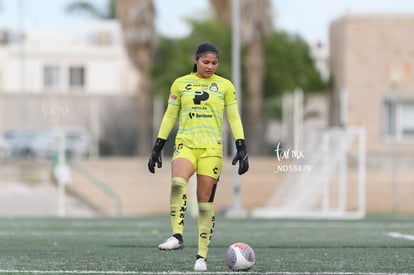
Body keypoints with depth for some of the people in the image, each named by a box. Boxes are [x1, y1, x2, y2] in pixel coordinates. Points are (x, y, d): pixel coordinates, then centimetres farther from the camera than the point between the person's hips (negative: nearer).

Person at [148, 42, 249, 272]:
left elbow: (234, 119, 8)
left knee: (205, 201, -2)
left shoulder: (225, 86, 7)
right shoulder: (180, 84, 8)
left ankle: (202, 256, 5)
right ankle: (177, 237, -31)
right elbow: (169, 116, 12)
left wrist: (242, 149, -2)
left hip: (212, 149, 0)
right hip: (185, 145, 0)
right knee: (177, 183, -30)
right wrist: (157, 149, 9)